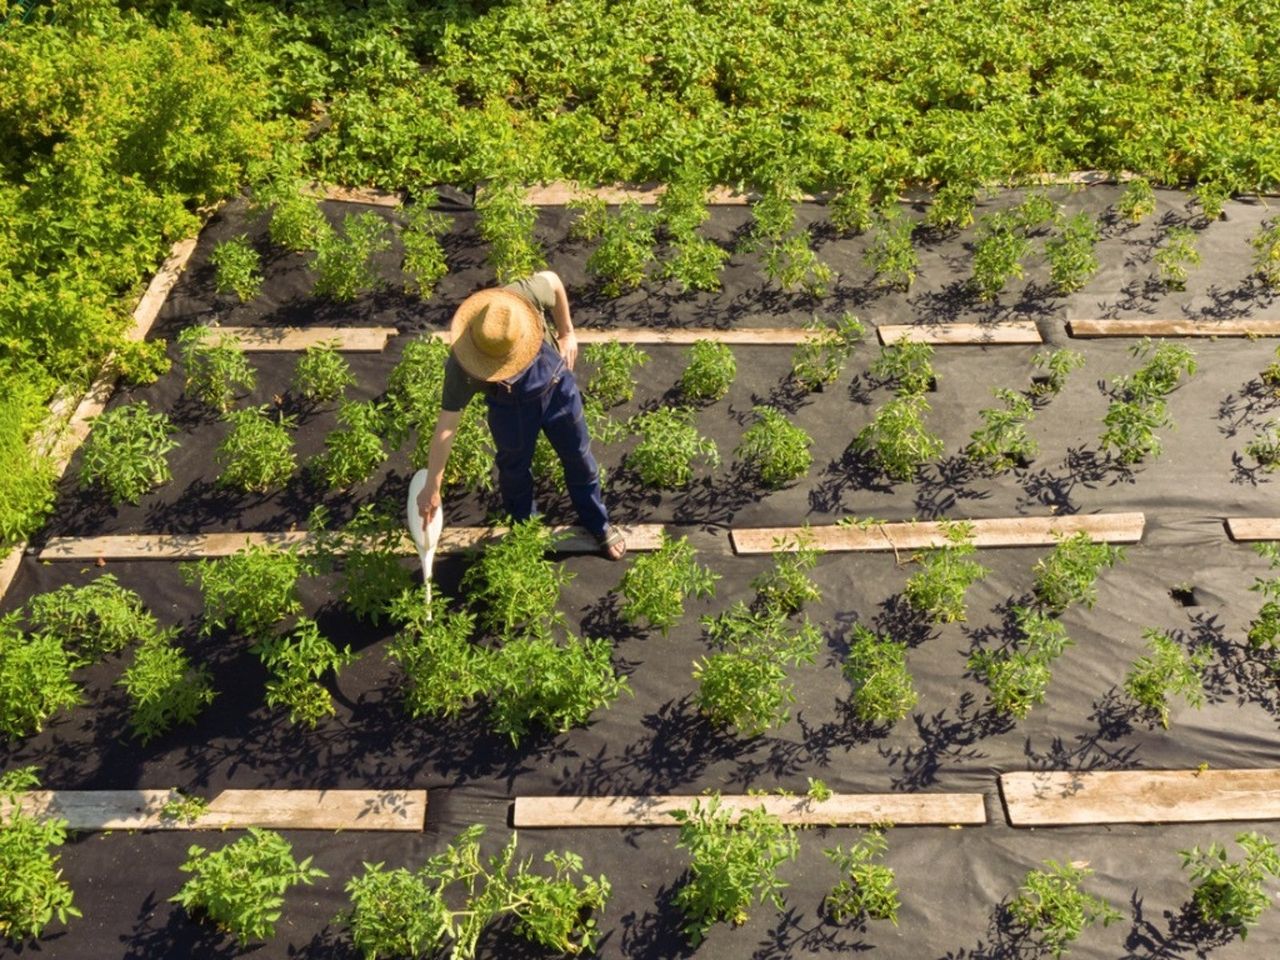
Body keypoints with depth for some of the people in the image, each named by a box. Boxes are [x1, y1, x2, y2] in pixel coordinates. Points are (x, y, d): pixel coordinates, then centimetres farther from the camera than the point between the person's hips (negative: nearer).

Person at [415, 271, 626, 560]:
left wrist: (567, 332, -4)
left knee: (579, 458, 19)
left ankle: (598, 525, 45)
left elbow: (553, 280, -13)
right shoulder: (462, 367, -37)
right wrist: (432, 488, -25)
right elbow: (446, 427, -29)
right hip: (510, 404, -2)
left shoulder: (527, 294, -38)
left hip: (556, 384, 2)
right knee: (514, 469, 18)